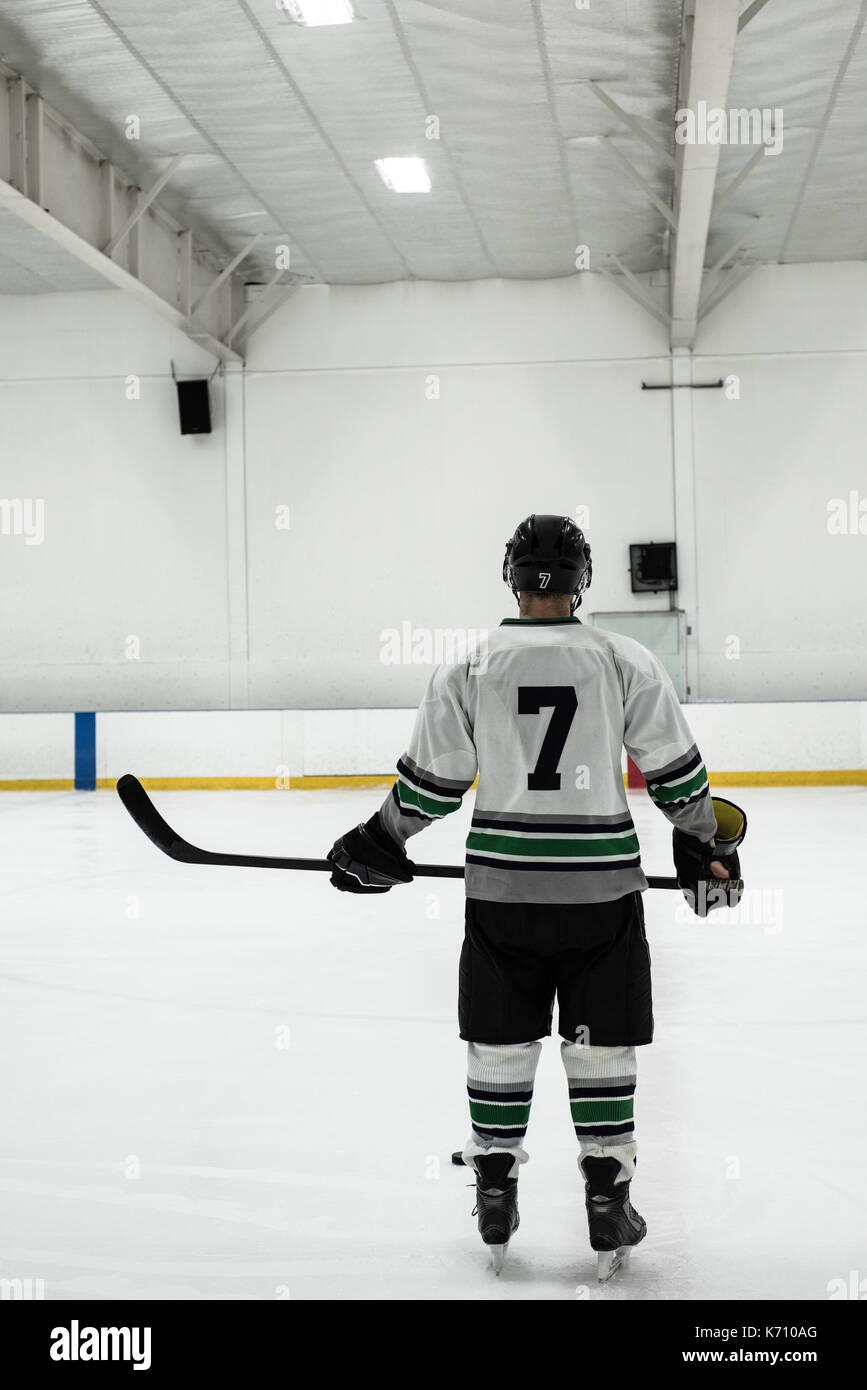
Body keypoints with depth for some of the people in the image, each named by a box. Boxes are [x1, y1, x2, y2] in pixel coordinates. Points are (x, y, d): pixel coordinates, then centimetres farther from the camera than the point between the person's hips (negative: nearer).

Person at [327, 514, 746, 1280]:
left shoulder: (468, 670, -2)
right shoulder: (627, 662, -3)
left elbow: (430, 784, 1)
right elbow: (676, 773, 1)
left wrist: (376, 847, 16)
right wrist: (708, 846, 17)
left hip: (501, 883, 1)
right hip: (602, 884, 0)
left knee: (498, 1042, 12)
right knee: (602, 1042, 10)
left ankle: (495, 1195, 21)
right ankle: (608, 1203, 15)